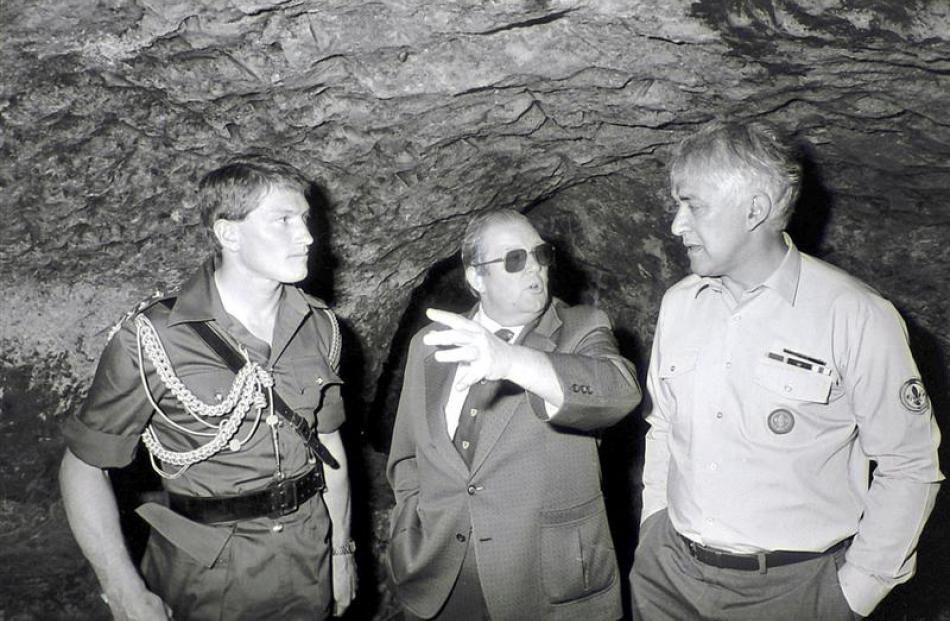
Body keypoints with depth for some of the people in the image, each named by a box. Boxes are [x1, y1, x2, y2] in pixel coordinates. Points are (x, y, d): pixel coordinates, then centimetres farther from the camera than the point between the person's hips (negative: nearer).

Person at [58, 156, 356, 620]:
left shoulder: (318, 327, -3)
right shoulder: (152, 339, -17)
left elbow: (328, 443, 6)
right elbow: (83, 465, -11)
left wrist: (341, 550, 10)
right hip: (207, 572, -3)